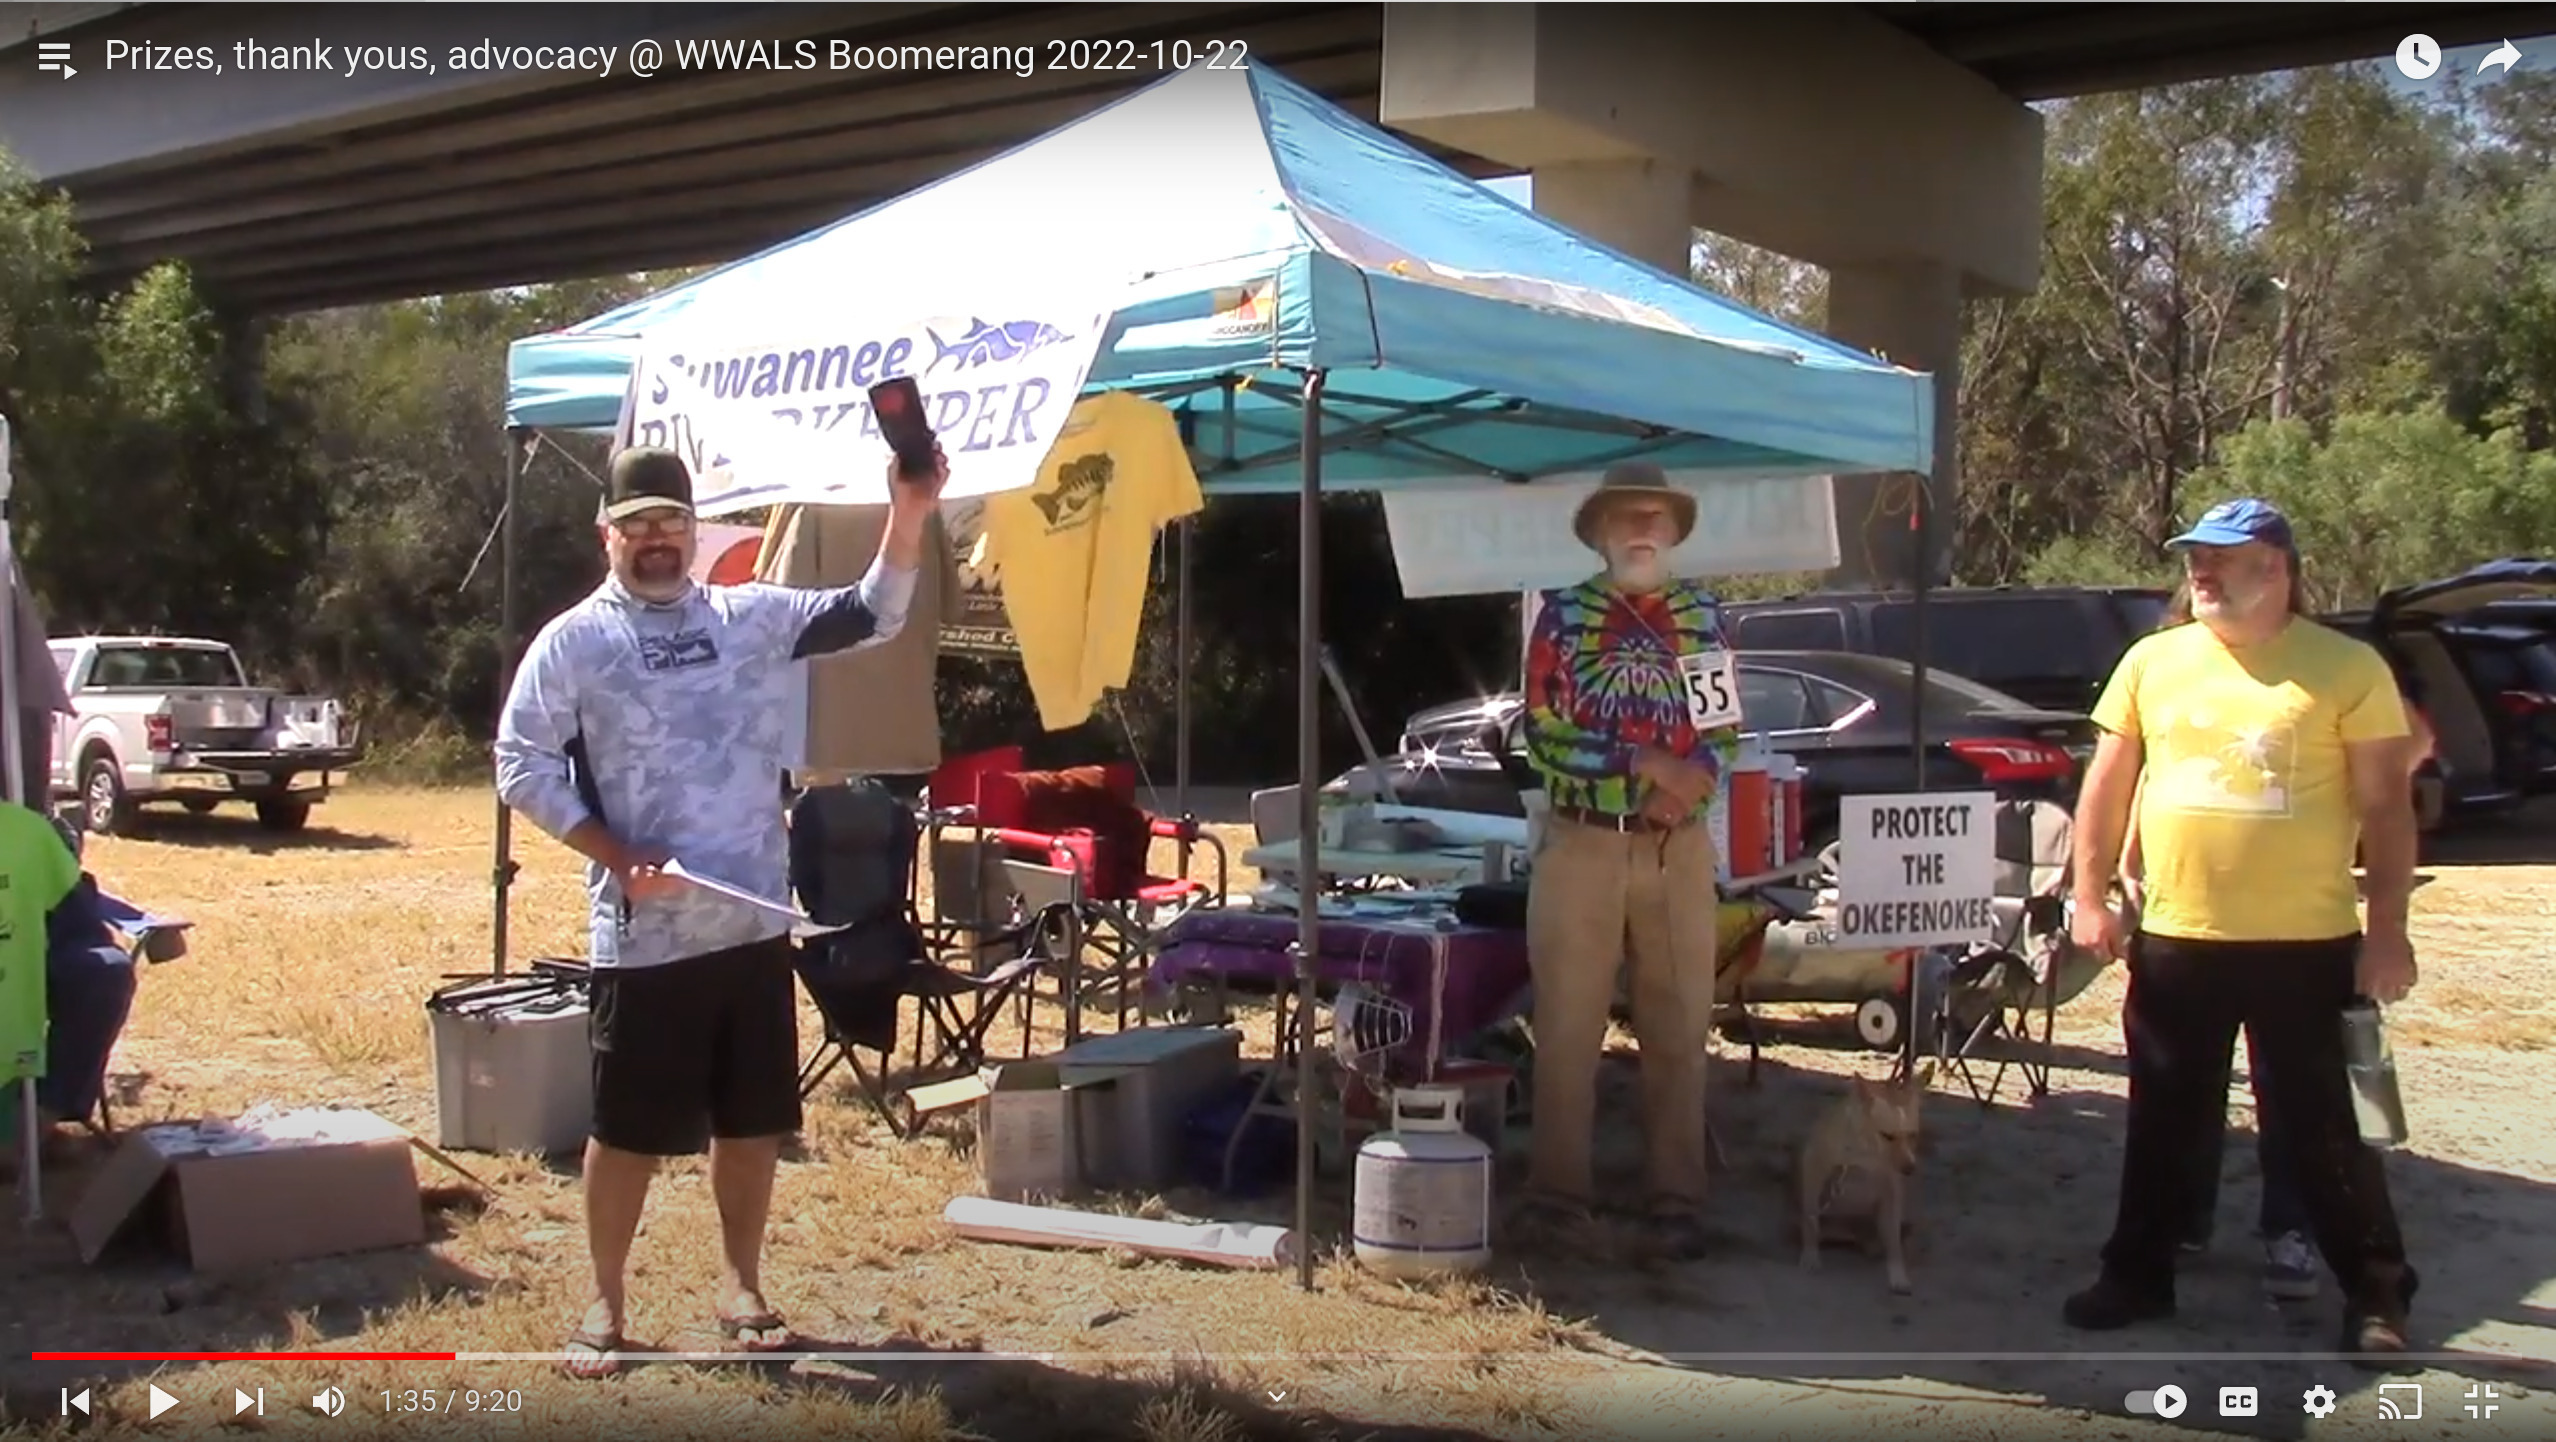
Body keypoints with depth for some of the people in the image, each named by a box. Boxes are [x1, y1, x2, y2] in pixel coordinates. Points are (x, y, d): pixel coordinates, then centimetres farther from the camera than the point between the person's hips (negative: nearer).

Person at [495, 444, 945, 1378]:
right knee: (626, 1129, 5)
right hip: (643, 936, -3)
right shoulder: (572, 642, -2)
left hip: (754, 923, 3)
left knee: (752, 1121, 12)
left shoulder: (752, 617, 7)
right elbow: (520, 766, -3)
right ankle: (604, 1304, 21)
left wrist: (908, 517, -13)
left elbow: (870, 616, 2)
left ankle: (743, 1286, 29)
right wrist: (615, 857, -12)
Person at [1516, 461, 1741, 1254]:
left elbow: (1725, 727, 8)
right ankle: (1558, 1189, 11)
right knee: (1568, 1026, 2)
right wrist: (1645, 763, -13)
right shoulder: (1563, 614, 1)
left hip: (1679, 848, 2)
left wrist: (1689, 782, -12)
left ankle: (1676, 1196, 12)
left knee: (1679, 1028, 4)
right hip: (1582, 845, -2)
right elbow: (1543, 732, -5)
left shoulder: (1702, 615, 8)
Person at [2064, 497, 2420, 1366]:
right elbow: (2107, 787, 11)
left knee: (2319, 1129, 3)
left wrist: (2387, 925, -9)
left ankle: (2377, 1295, 17)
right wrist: (2090, 895, 4)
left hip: (2304, 945, -4)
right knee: (2163, 1125, 14)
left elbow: (2386, 803, -3)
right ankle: (2139, 1275, 27)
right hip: (2174, 939, 4)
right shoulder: (2153, 662, 8)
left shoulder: (2347, 669, -3)